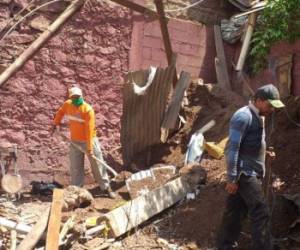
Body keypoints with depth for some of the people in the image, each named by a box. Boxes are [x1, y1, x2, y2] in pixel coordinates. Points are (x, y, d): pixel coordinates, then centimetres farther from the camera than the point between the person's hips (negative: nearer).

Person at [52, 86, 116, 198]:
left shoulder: (88, 109, -21)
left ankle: (106, 187, 11)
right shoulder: (67, 105, -4)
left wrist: (89, 148, -26)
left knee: (97, 164, 1)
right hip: (75, 141, 5)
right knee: (75, 167, 9)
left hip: (89, 140, -4)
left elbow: (89, 129, -24)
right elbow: (60, 112, 21)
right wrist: (56, 123, 12)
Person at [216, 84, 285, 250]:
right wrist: (231, 179, -21)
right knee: (260, 213, -8)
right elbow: (232, 148, -20)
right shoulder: (243, 116, -16)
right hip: (245, 174, -9)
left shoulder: (258, 117, 15)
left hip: (252, 173, 9)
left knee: (235, 211, 13)